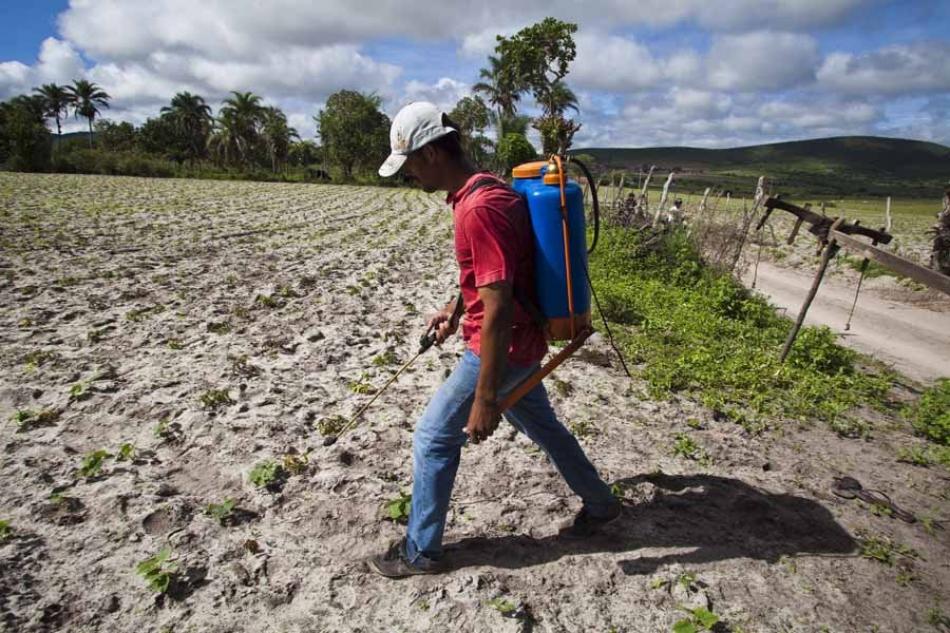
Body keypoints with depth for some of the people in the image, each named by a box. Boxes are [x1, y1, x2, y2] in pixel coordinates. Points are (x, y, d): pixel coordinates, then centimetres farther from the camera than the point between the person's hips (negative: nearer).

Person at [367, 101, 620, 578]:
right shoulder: (482, 190, 6)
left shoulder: (479, 208, -27)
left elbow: (497, 311, -29)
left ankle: (420, 551, 22)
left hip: (501, 348, -10)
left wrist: (485, 398, -25)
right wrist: (456, 310, 24)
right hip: (520, 344, 10)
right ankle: (599, 504, 43)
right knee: (541, 425, 24)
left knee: (434, 437, 4)